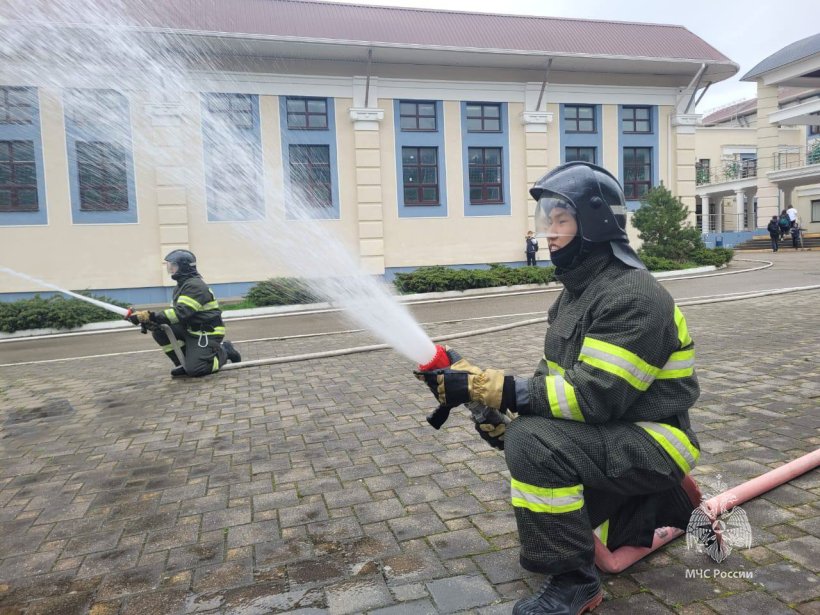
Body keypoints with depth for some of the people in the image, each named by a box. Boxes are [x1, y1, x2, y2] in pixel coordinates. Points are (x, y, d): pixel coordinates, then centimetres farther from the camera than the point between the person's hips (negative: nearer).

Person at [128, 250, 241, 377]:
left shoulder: (194, 285, -19)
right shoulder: (181, 286, 13)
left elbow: (181, 313, -29)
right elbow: (174, 311, 8)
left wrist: (151, 316, -31)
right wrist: (152, 320, -10)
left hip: (208, 333, -9)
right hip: (190, 329, 9)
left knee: (194, 369, -20)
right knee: (159, 330, -6)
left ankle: (224, 351, 5)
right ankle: (185, 363, 4)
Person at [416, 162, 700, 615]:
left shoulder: (632, 296, -22)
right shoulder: (576, 291, 7)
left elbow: (592, 395, -30)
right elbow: (555, 377, 7)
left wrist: (486, 386, -33)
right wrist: (502, 416, -10)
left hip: (652, 442, -10)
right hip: (609, 436, 10)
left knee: (533, 442, -32)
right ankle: (658, 504, 26)